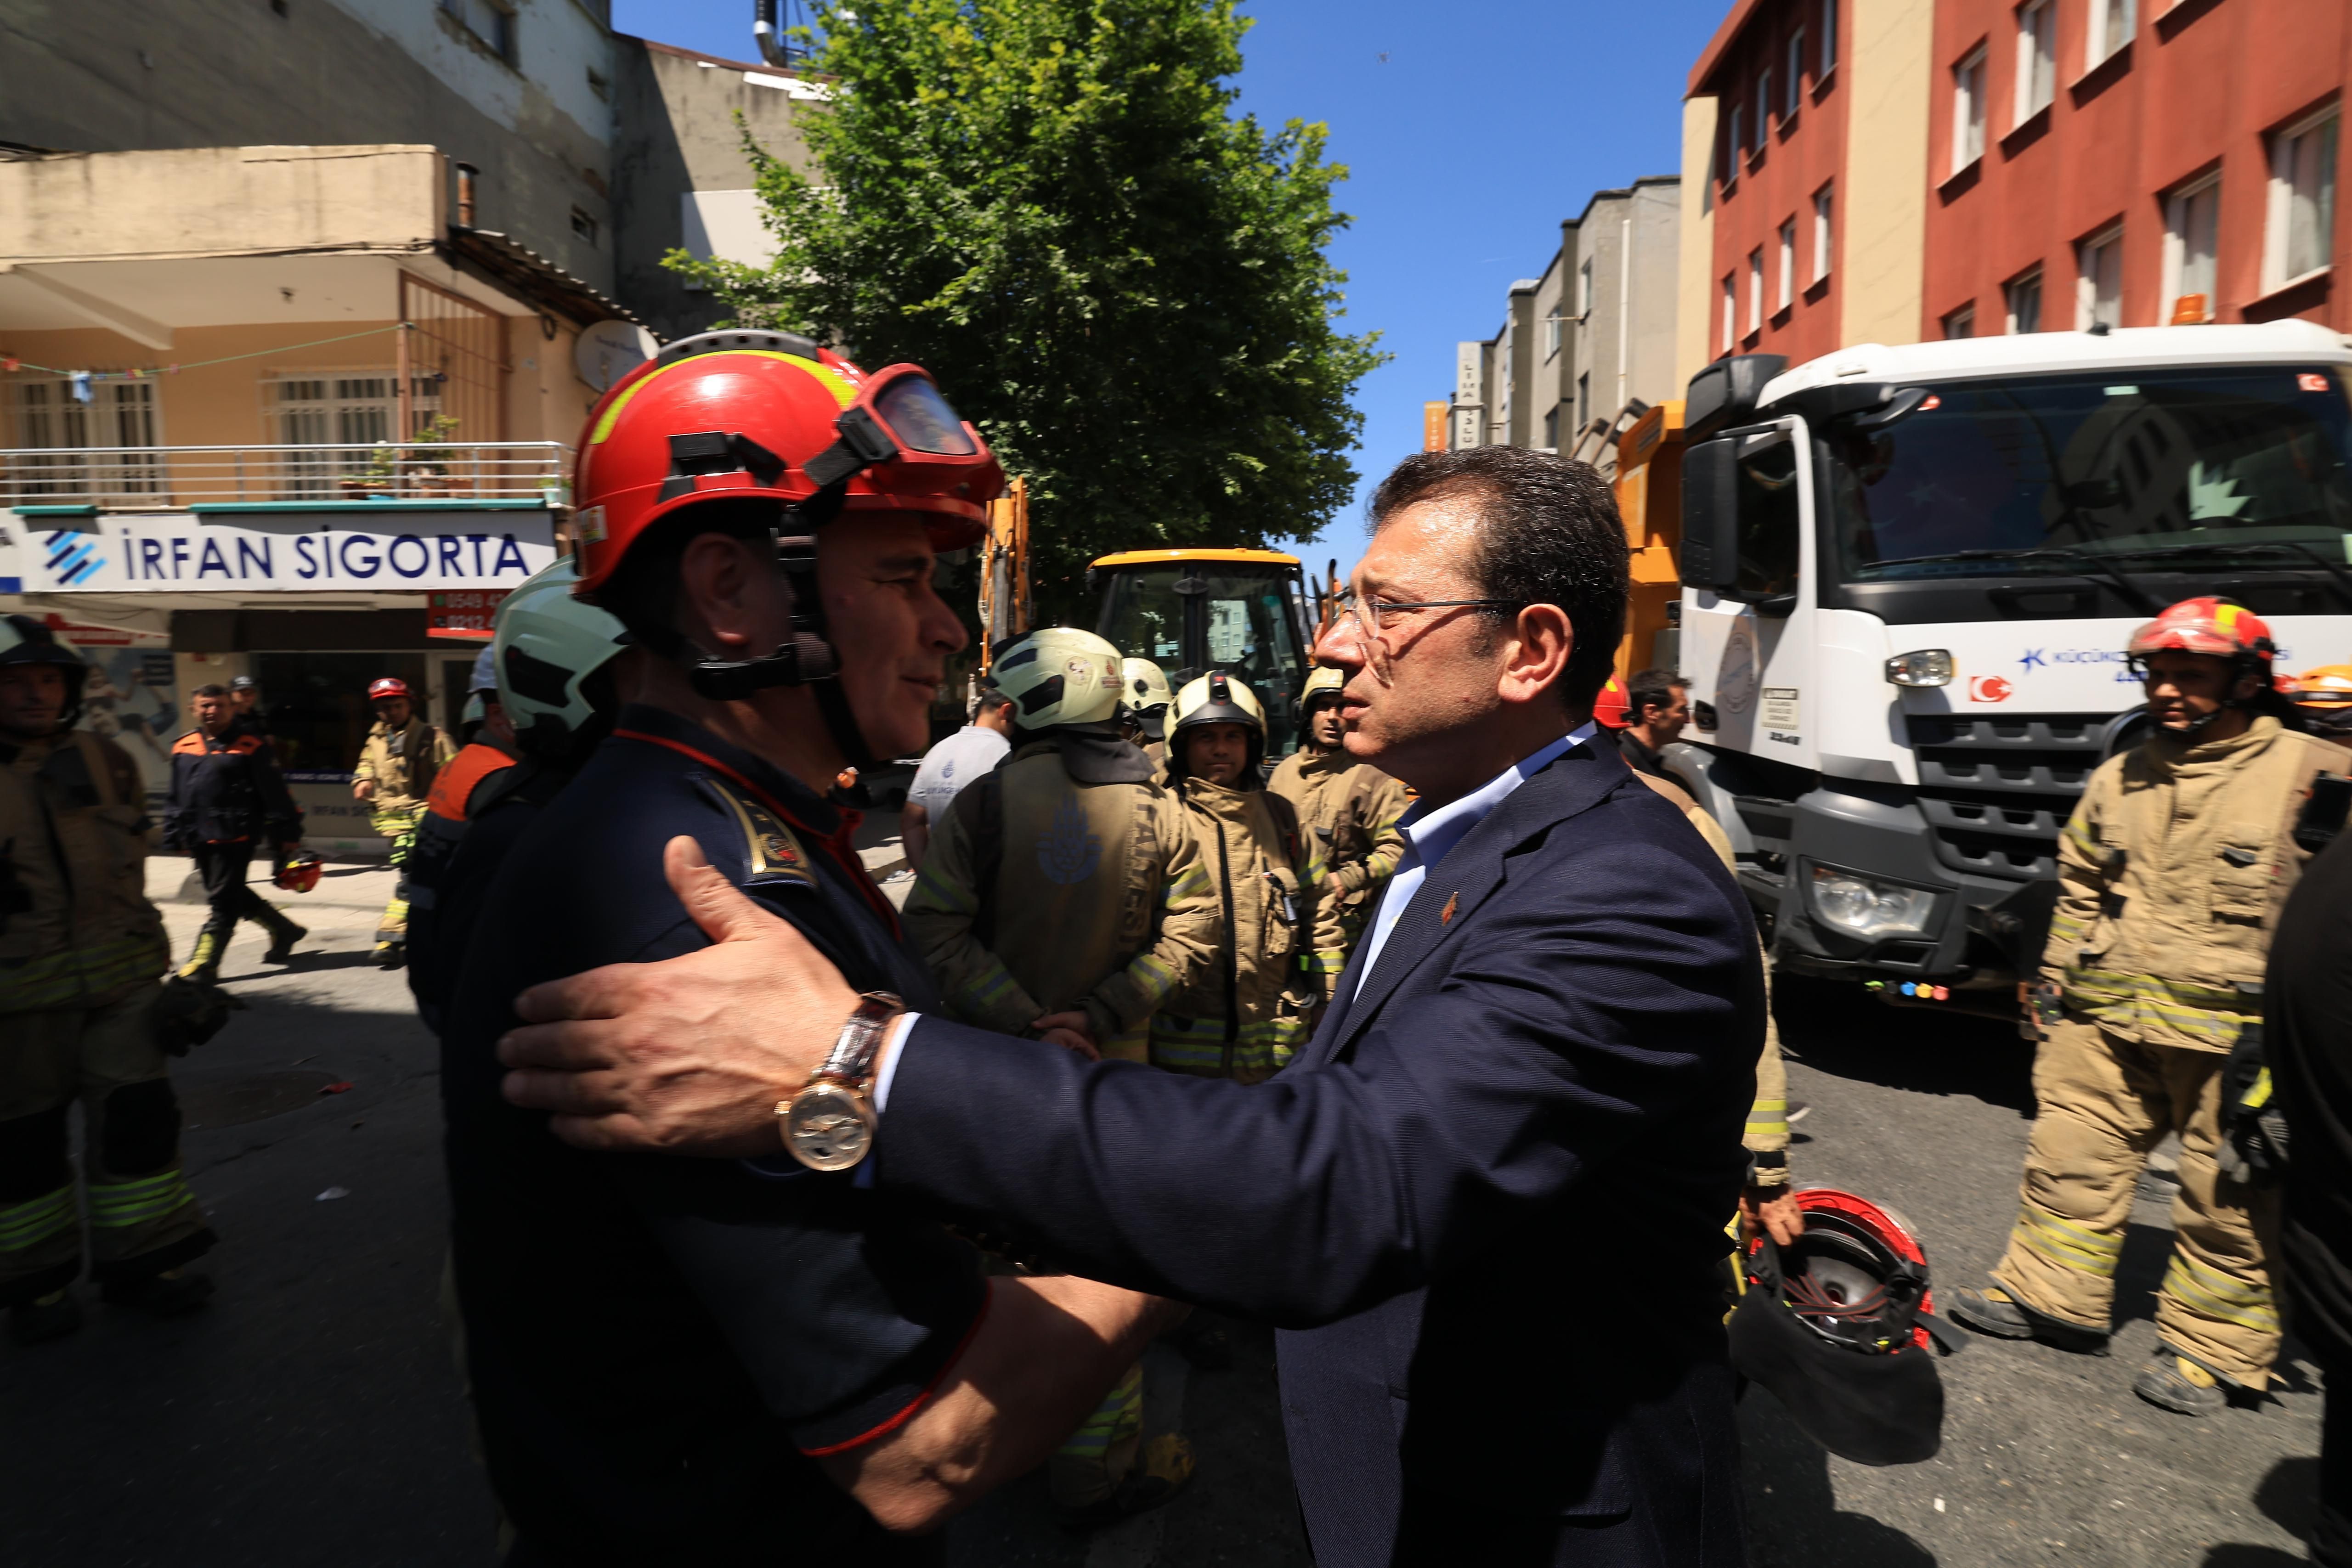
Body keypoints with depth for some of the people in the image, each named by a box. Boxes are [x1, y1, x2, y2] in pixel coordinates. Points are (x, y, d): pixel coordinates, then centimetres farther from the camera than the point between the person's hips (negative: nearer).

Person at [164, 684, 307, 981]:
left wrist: (287, 832, -9)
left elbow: (275, 792, -7)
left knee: (223, 901, -5)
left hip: (235, 836, -7)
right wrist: (177, 836, 17)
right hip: (200, 839, 7)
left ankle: (204, 962, 1)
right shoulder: (183, 747, 11)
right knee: (234, 895, 15)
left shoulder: (250, 745, -6)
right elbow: (176, 798, 18)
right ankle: (283, 929, 31)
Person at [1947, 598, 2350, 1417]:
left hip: (2234, 1036, -5)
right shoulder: (2120, 779, 11)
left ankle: (2211, 1348, 23)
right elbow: (2079, 887, 20)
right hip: (2109, 1020, 5)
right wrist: (2056, 978, 18)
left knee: (2229, 1199, 8)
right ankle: (2049, 1296, 25)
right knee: (2071, 1161, 10)